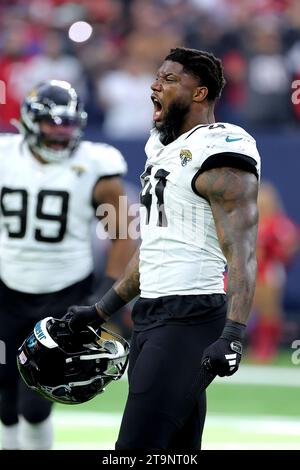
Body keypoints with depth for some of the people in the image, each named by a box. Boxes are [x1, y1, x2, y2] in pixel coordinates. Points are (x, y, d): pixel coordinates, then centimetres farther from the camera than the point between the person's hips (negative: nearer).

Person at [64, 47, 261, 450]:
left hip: (189, 316, -9)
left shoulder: (219, 153, -11)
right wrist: (100, 311, 29)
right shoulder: (162, 149, 18)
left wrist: (232, 337, -29)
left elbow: (241, 254, -19)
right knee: (177, 448, 9)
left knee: (140, 444, -15)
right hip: (149, 313, 9)